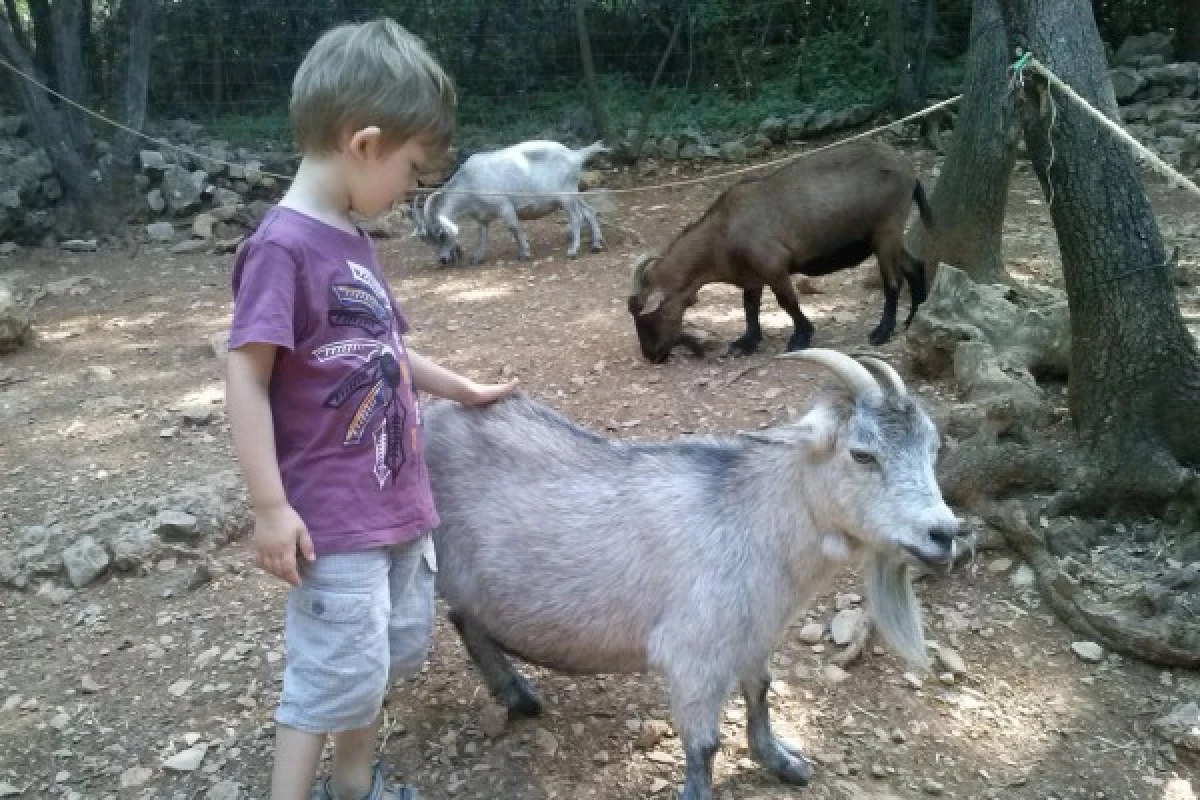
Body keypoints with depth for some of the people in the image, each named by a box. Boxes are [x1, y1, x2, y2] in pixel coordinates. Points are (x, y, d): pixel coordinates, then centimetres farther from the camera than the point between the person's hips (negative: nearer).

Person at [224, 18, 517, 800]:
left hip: (396, 497, 9)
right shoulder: (284, 246, -20)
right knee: (339, 670, 0)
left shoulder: (351, 240, 7)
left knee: (396, 648, 20)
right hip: (331, 514, -9)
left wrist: (466, 391, 27)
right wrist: (271, 505, -21)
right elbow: (246, 375, -21)